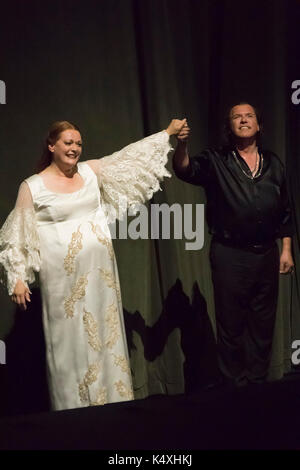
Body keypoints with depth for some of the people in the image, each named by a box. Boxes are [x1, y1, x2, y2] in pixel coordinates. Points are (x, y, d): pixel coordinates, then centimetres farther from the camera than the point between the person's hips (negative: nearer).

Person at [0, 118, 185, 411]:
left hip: (101, 271, 4)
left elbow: (133, 156, 11)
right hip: (64, 277, -4)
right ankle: (75, 407, 13)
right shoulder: (32, 187, -2)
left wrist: (167, 133, 8)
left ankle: (113, 401, 21)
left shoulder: (92, 171, 9)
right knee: (71, 342, 2)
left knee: (106, 335, 9)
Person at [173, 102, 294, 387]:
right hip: (230, 256, -3)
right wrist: (181, 145, -39)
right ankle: (234, 389, 17)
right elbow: (186, 170, -20)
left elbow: (284, 211, 13)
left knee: (263, 326, 11)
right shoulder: (216, 161, 0)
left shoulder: (273, 163, 10)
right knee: (231, 326, 4)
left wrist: (286, 250, 8)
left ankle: (257, 386, 25)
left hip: (267, 255, 4)